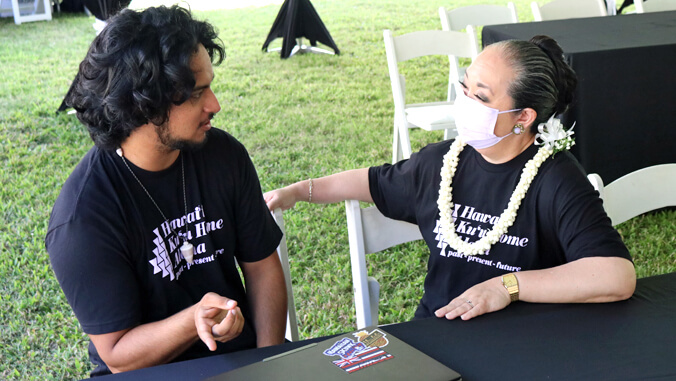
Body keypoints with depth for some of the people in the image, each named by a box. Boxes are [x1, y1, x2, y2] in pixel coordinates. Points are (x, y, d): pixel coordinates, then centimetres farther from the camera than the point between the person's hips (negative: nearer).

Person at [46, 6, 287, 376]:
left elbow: (262, 265, 5)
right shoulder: (81, 219, -17)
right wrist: (195, 321, -30)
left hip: (242, 352, 4)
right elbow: (117, 354, -12)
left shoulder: (225, 155, -2)